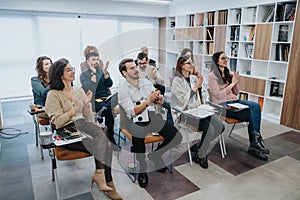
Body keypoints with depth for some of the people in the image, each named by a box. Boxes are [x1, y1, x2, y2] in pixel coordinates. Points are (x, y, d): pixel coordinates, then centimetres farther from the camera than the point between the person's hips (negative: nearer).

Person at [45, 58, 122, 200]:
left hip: (82, 124, 5)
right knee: (102, 144, -25)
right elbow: (58, 121, -10)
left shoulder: (78, 90, 16)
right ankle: (108, 182, -17)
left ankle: (99, 173, -23)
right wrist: (75, 108, -17)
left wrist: (87, 103, -2)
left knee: (101, 135, -27)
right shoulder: (53, 95, 0)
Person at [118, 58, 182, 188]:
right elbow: (133, 111, -14)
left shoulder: (147, 83, 11)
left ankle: (155, 155, 16)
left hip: (153, 116, 5)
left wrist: (159, 100, -13)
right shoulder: (123, 90, -4)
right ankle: (142, 171, 2)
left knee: (177, 137, -11)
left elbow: (158, 104, 11)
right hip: (137, 121, -4)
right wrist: (149, 100, -23)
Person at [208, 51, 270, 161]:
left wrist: (236, 82, -1)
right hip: (222, 105, -6)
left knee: (255, 106, -22)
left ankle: (255, 143, -22)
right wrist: (232, 83, -12)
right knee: (252, 115, -23)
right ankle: (256, 141, -9)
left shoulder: (229, 73, 16)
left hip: (234, 101, 7)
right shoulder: (212, 75, -4)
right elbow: (218, 95, -13)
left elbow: (236, 93, 17)